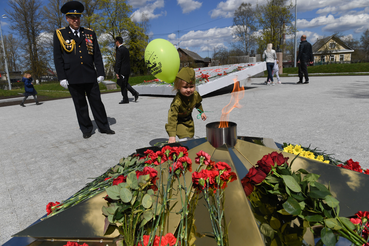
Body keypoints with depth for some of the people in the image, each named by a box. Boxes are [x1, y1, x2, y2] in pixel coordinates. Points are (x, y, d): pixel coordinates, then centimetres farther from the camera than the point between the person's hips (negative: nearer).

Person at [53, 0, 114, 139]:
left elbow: (97, 55, 8)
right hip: (73, 78, -1)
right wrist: (61, 77, -4)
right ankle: (86, 129, 18)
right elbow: (58, 58, 3)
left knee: (97, 102, 5)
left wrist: (100, 73, 1)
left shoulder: (90, 33, 11)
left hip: (90, 76, 1)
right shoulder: (59, 34, 6)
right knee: (80, 105, 6)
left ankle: (104, 127, 16)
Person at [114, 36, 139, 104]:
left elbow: (118, 62, -19)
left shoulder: (119, 50, -14)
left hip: (122, 70, -9)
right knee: (125, 83, 19)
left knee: (123, 85, 1)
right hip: (127, 69, 9)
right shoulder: (126, 49, 13)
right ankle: (134, 93, 8)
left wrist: (117, 72, -18)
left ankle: (125, 99, 8)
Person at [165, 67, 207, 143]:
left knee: (190, 136, 20)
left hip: (188, 119, 6)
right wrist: (172, 136, -43)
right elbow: (172, 118, -40)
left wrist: (201, 112, 18)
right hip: (179, 121, -6)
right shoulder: (177, 102, -42)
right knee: (184, 138, -18)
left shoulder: (195, 94, -23)